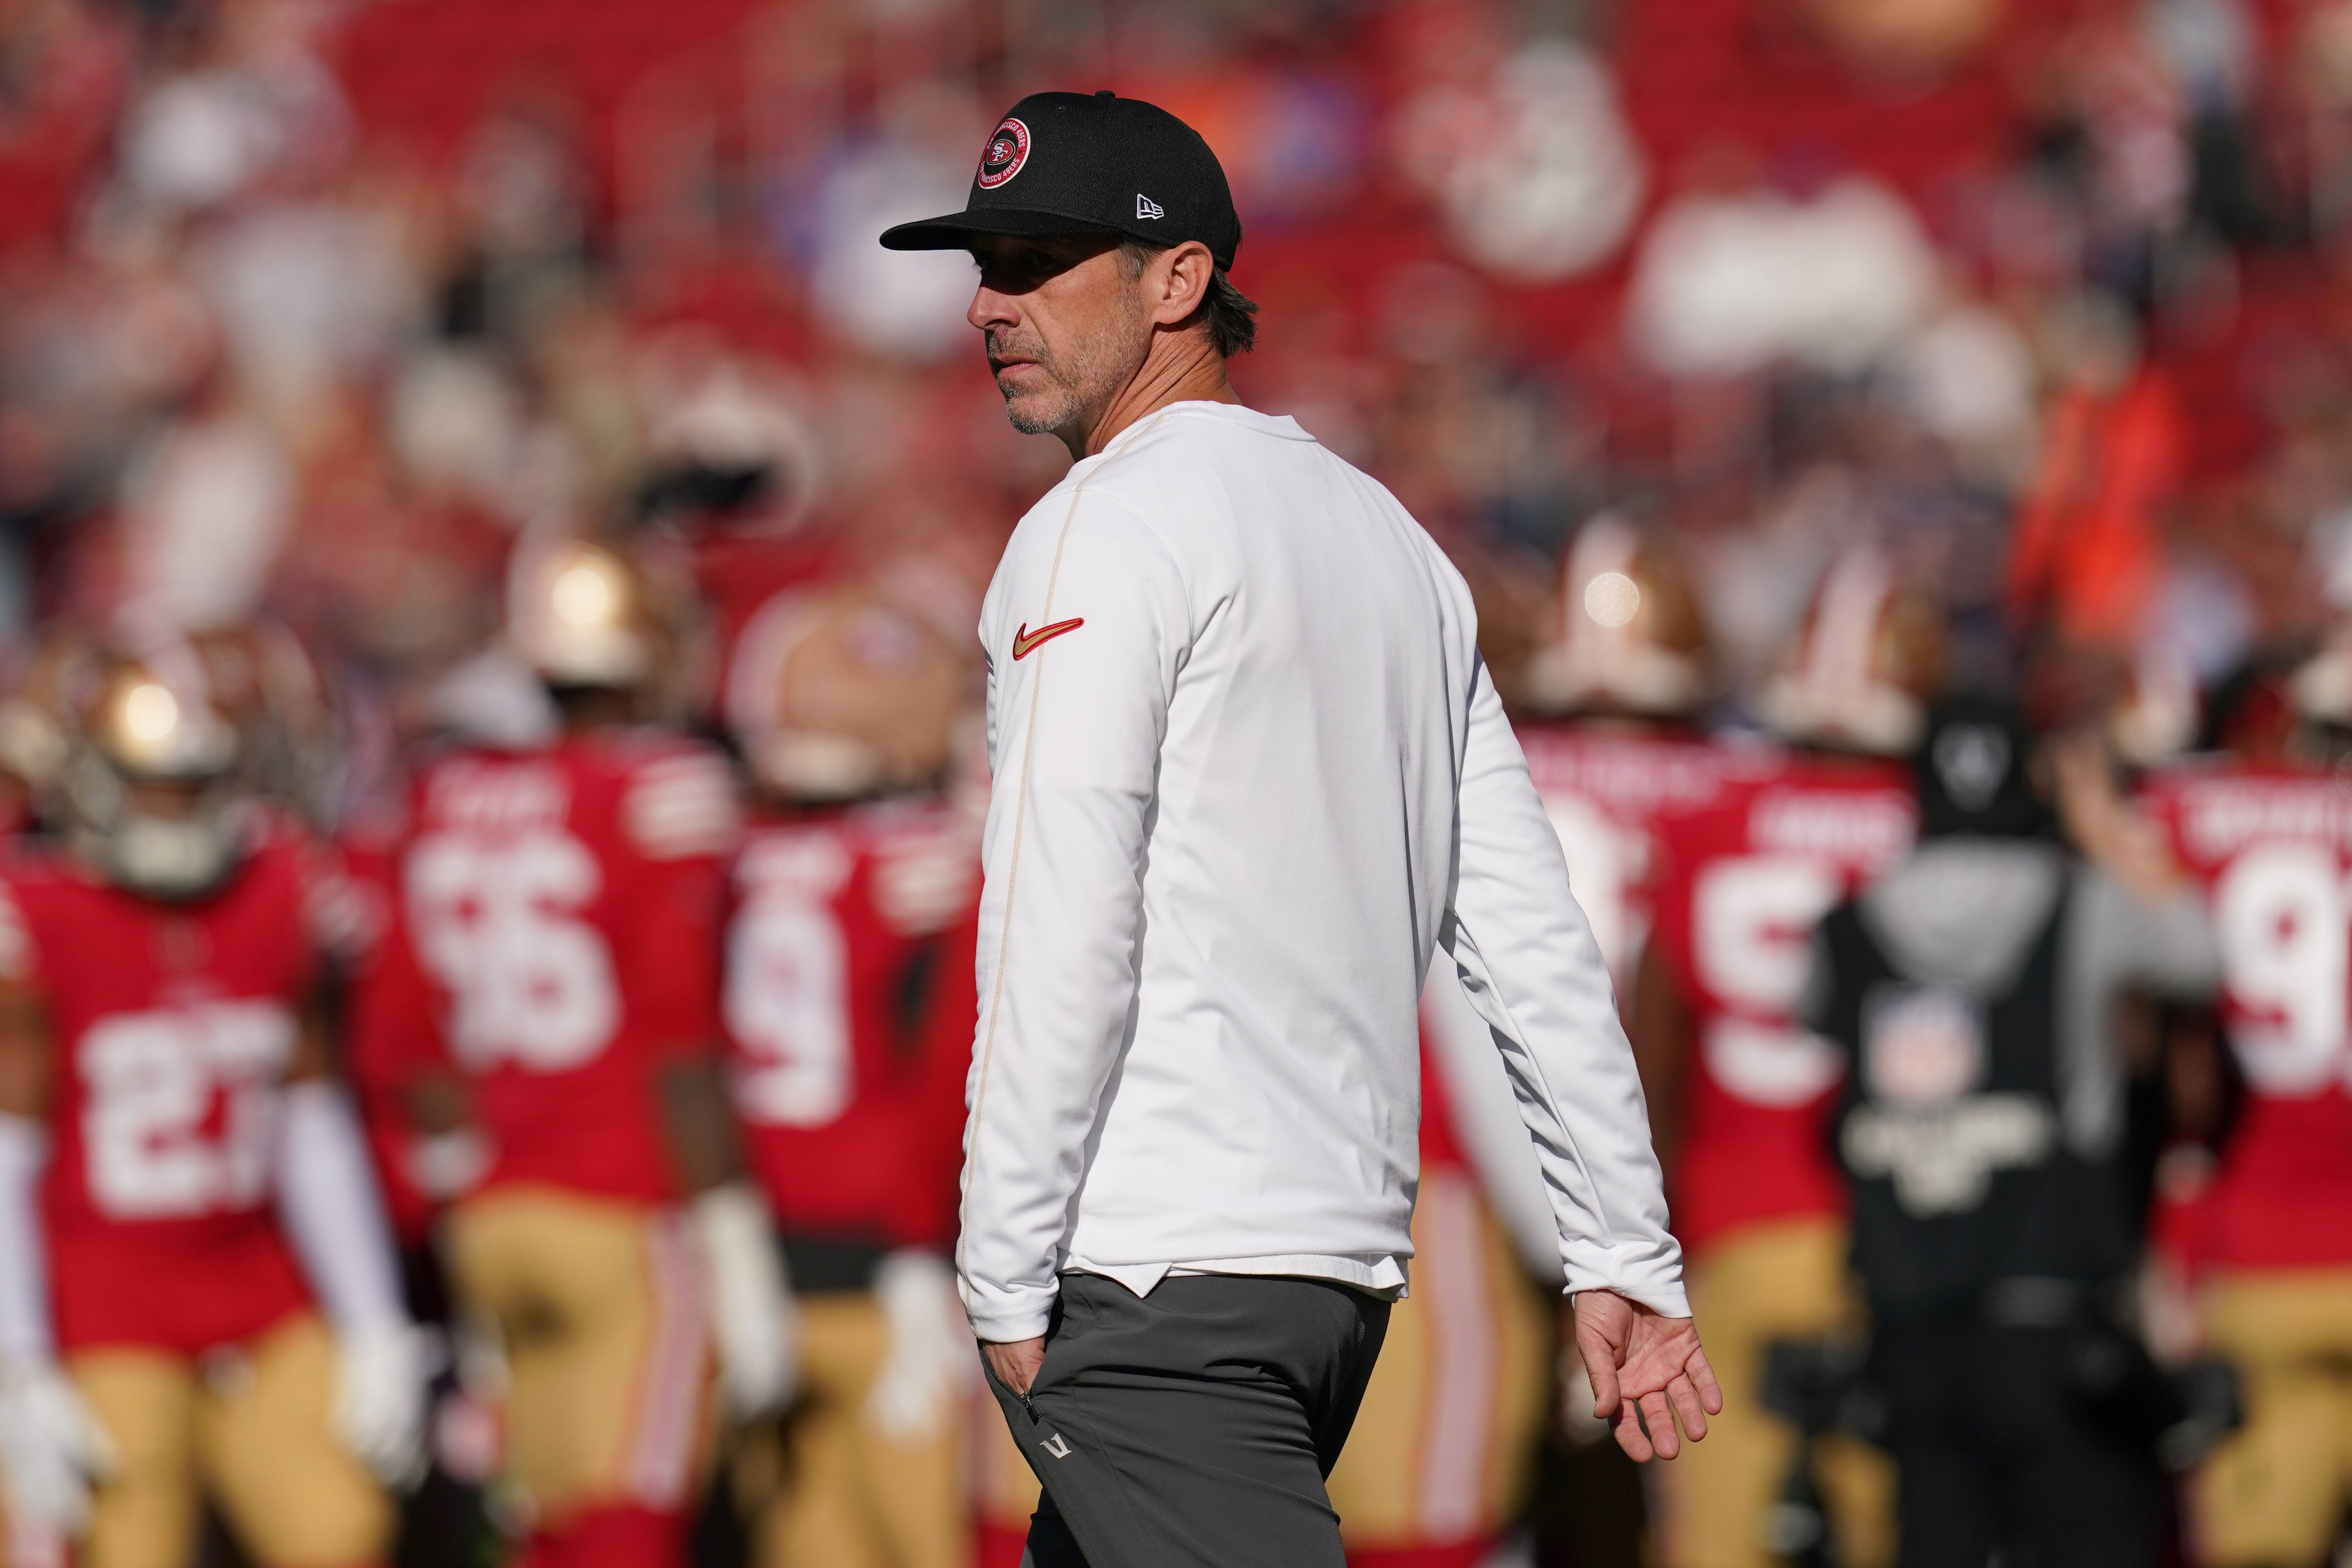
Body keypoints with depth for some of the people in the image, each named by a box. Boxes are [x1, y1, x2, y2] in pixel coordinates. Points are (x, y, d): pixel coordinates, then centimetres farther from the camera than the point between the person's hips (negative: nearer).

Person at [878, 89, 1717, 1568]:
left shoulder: (1107, 531, -7)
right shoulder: (1387, 534, 18)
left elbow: (1065, 943, -15)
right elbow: (1536, 939, 15)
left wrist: (1005, 1283, -12)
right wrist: (1628, 1255, 15)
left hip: (1154, 1270, -9)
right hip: (1350, 1262, 9)